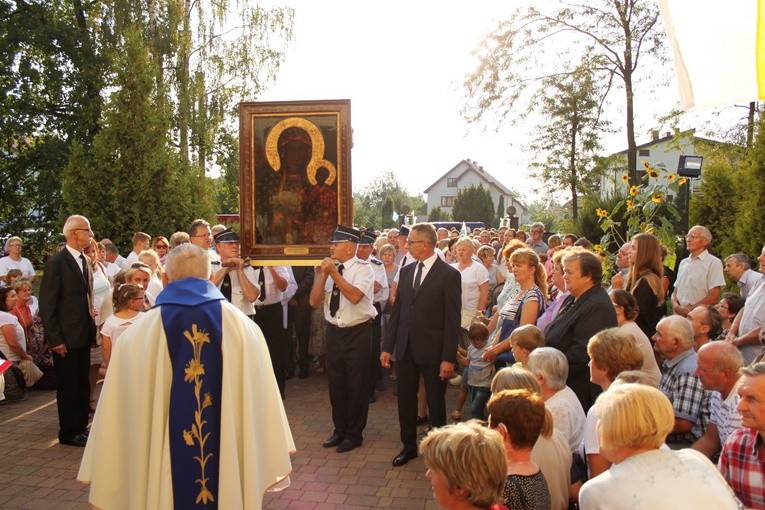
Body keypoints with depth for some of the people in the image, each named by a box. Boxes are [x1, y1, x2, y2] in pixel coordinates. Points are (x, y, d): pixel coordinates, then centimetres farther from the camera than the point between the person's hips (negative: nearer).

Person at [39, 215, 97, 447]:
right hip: (66, 338, -7)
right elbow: (46, 305, -14)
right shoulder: (56, 262, -13)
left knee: (83, 384, 15)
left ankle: (81, 427, 28)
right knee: (68, 386, 4)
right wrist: (55, 339, -16)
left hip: (83, 335, 8)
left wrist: (91, 326, 10)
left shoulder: (84, 261, 11)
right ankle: (68, 433, 17)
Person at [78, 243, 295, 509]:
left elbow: (119, 414, -3)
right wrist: (271, 467, 7)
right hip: (230, 469, 0)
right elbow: (260, 403, -4)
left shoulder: (135, 335, -7)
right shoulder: (244, 327, -7)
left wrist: (109, 485, 10)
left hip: (163, 473, 0)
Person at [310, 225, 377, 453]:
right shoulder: (329, 268, 3)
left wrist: (334, 274, -24)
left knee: (357, 385, 6)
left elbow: (355, 296, -28)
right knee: (336, 383, 16)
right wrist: (322, 276, -12)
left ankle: (354, 434, 24)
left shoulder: (363, 268, -11)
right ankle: (339, 429, 35)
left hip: (357, 332, -5)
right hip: (334, 331, 6)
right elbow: (314, 302, 0)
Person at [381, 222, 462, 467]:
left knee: (436, 403, 10)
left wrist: (448, 358, -14)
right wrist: (388, 346, 6)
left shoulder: (449, 274, -11)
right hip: (405, 348, 5)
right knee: (405, 400, 14)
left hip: (432, 350, -5)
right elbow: (397, 311, 9)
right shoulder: (406, 271, 7)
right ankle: (409, 446, 33)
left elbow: (452, 319, -12)